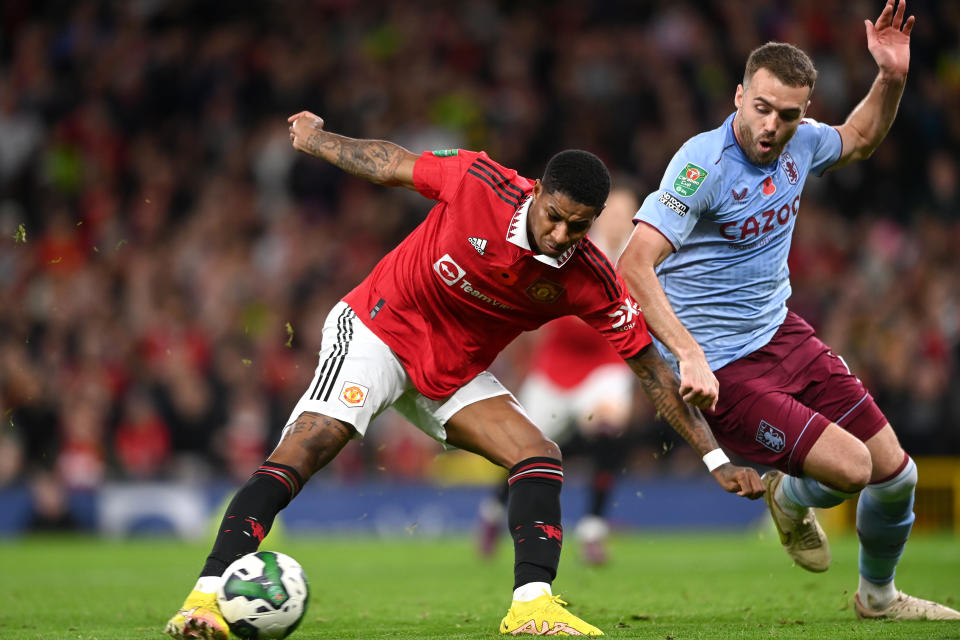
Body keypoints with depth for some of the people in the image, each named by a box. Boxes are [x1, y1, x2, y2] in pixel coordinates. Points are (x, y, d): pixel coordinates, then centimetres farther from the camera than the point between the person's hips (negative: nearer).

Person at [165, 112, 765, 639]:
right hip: (379, 328, -4)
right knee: (307, 445, -22)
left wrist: (716, 458, -11)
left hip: (456, 372, 4)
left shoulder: (592, 283, -18)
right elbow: (391, 164, -8)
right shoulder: (480, 184, -26)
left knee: (540, 457, -14)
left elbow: (652, 368, -10)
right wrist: (317, 138, 7)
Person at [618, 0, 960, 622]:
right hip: (722, 370, -7)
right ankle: (788, 498, 18)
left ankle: (879, 594, 33)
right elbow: (635, 266, -28)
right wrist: (689, 355, -37)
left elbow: (859, 139, 24)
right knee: (850, 468, -19)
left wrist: (892, 78, 4)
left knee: (895, 471, 6)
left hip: (784, 336, 7)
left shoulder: (798, 145, -1)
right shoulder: (704, 161, -23)